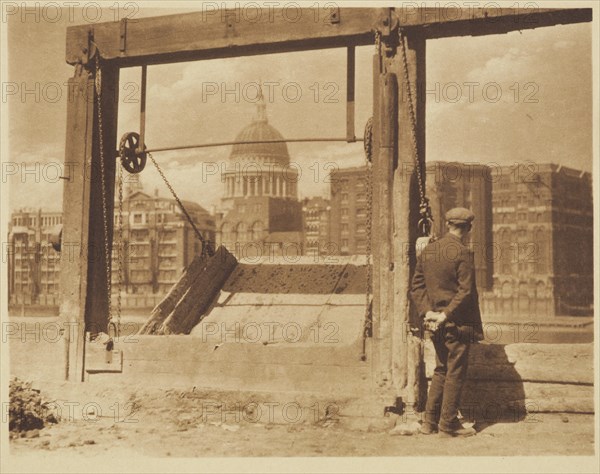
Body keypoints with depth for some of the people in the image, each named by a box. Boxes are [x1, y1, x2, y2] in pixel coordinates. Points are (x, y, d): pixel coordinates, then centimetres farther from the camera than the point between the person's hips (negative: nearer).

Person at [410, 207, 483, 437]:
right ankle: (448, 423, 9)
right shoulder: (463, 253, -14)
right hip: (457, 323, -7)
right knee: (455, 373, 3)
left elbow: (416, 286, 7)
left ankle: (430, 422, 18)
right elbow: (465, 291, -19)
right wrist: (446, 315, -15)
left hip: (437, 324, 7)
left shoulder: (427, 250, 7)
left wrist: (427, 312, 0)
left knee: (441, 370, 17)